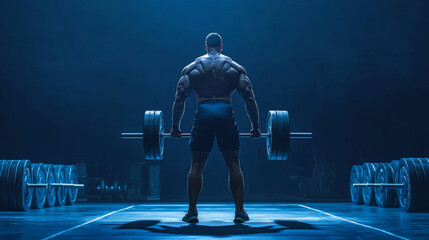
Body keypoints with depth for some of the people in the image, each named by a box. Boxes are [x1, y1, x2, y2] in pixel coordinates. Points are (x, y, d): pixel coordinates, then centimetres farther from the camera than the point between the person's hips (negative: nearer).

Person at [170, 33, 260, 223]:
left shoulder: (192, 68, 16)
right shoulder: (235, 67, 14)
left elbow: (180, 98, 9)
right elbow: (249, 98, 7)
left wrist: (175, 127, 13)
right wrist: (256, 127, 10)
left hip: (203, 115, 1)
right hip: (225, 114, 0)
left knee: (196, 165, 10)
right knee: (233, 164, 8)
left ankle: (192, 211, 8)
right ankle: (239, 211, 6)